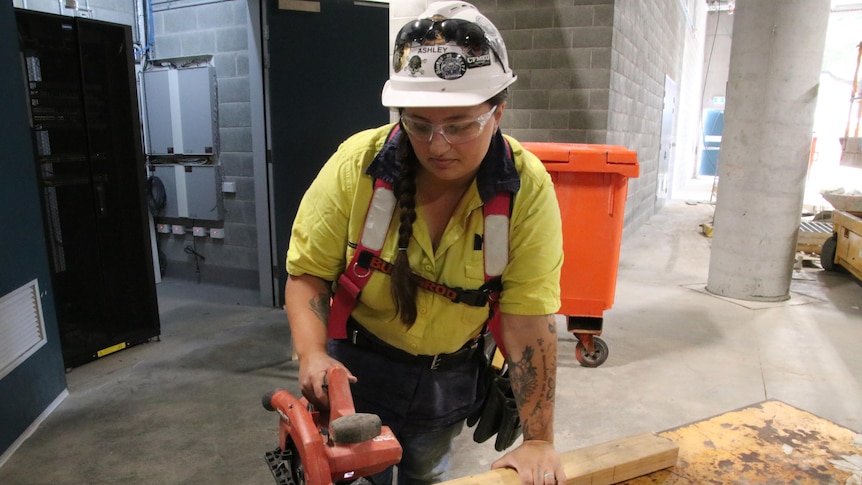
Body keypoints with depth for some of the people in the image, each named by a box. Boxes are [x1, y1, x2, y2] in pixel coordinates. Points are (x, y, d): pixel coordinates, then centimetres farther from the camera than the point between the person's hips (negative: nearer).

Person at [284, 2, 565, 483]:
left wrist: (539, 440, -19)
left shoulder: (529, 189, -21)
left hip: (450, 379, 2)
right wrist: (313, 355, -28)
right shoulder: (357, 163, -20)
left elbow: (530, 320, -21)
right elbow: (308, 274, -12)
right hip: (355, 365, -1)